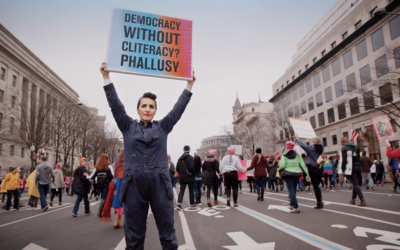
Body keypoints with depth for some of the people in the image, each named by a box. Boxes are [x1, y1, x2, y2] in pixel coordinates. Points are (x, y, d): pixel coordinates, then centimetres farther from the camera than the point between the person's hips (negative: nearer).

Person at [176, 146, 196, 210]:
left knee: (182, 190, 3)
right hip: (189, 177, -4)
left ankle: (179, 203, -14)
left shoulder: (180, 158, 7)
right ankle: (192, 204, 18)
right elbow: (191, 167, -20)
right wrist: (193, 173, -3)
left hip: (182, 178, 4)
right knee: (191, 191, 8)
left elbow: (177, 169, 7)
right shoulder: (190, 157, -10)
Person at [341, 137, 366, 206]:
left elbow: (344, 160, -11)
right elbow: (358, 158, 14)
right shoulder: (356, 147, 14)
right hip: (357, 167, 6)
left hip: (350, 168, -6)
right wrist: (359, 166, 17)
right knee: (356, 183, 15)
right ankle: (353, 199, 23)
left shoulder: (344, 148, -5)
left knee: (355, 184, -6)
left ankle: (362, 200, -16)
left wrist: (343, 169, -8)